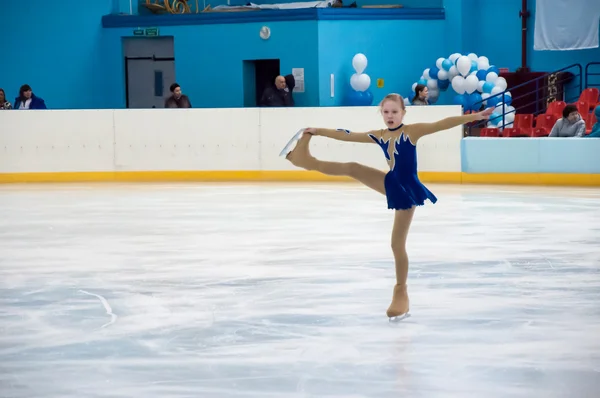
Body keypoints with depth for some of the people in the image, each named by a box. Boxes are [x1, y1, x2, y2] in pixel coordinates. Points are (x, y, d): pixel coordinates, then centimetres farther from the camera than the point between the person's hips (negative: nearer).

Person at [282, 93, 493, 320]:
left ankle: (401, 293, 11)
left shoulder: (412, 131, -13)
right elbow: (346, 136, 12)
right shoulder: (378, 136, 3)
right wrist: (318, 131, 16)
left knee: (397, 243, -1)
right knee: (352, 168, 1)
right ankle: (307, 160, 20)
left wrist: (475, 116, -31)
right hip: (391, 185, 5)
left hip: (407, 190, -5)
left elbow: (444, 124, -22)